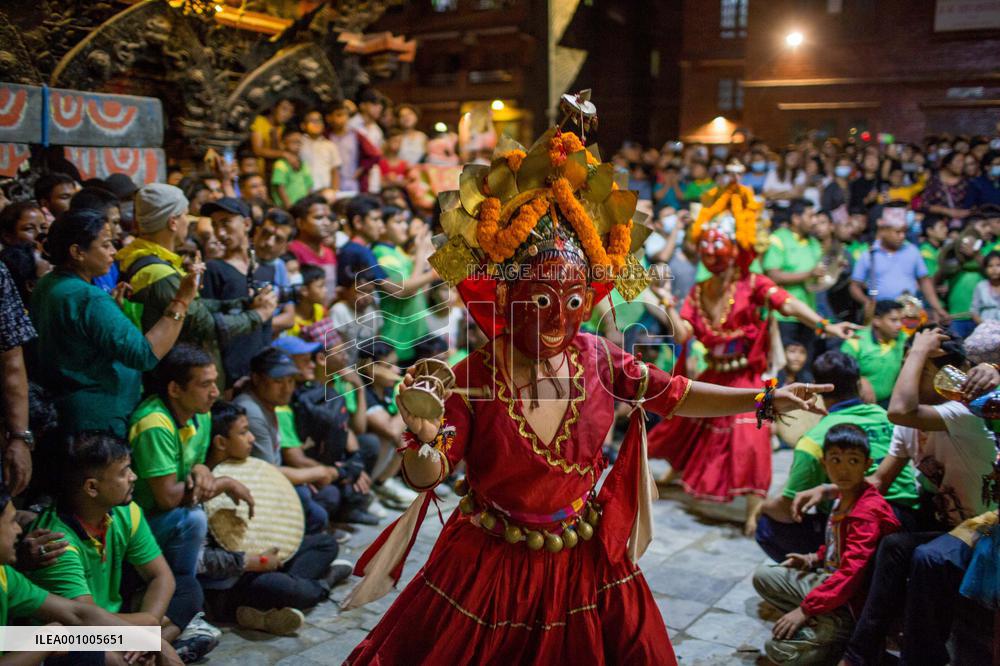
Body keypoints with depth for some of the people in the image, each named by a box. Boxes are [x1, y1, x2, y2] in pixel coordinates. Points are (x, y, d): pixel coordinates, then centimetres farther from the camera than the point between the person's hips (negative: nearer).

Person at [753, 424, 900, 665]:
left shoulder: (868, 511, -23)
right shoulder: (844, 499, 5)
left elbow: (853, 572, -28)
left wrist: (806, 608, -25)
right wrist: (815, 558, 5)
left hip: (853, 601, -9)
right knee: (763, 576, 13)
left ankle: (848, 635, -1)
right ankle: (816, 625, 2)